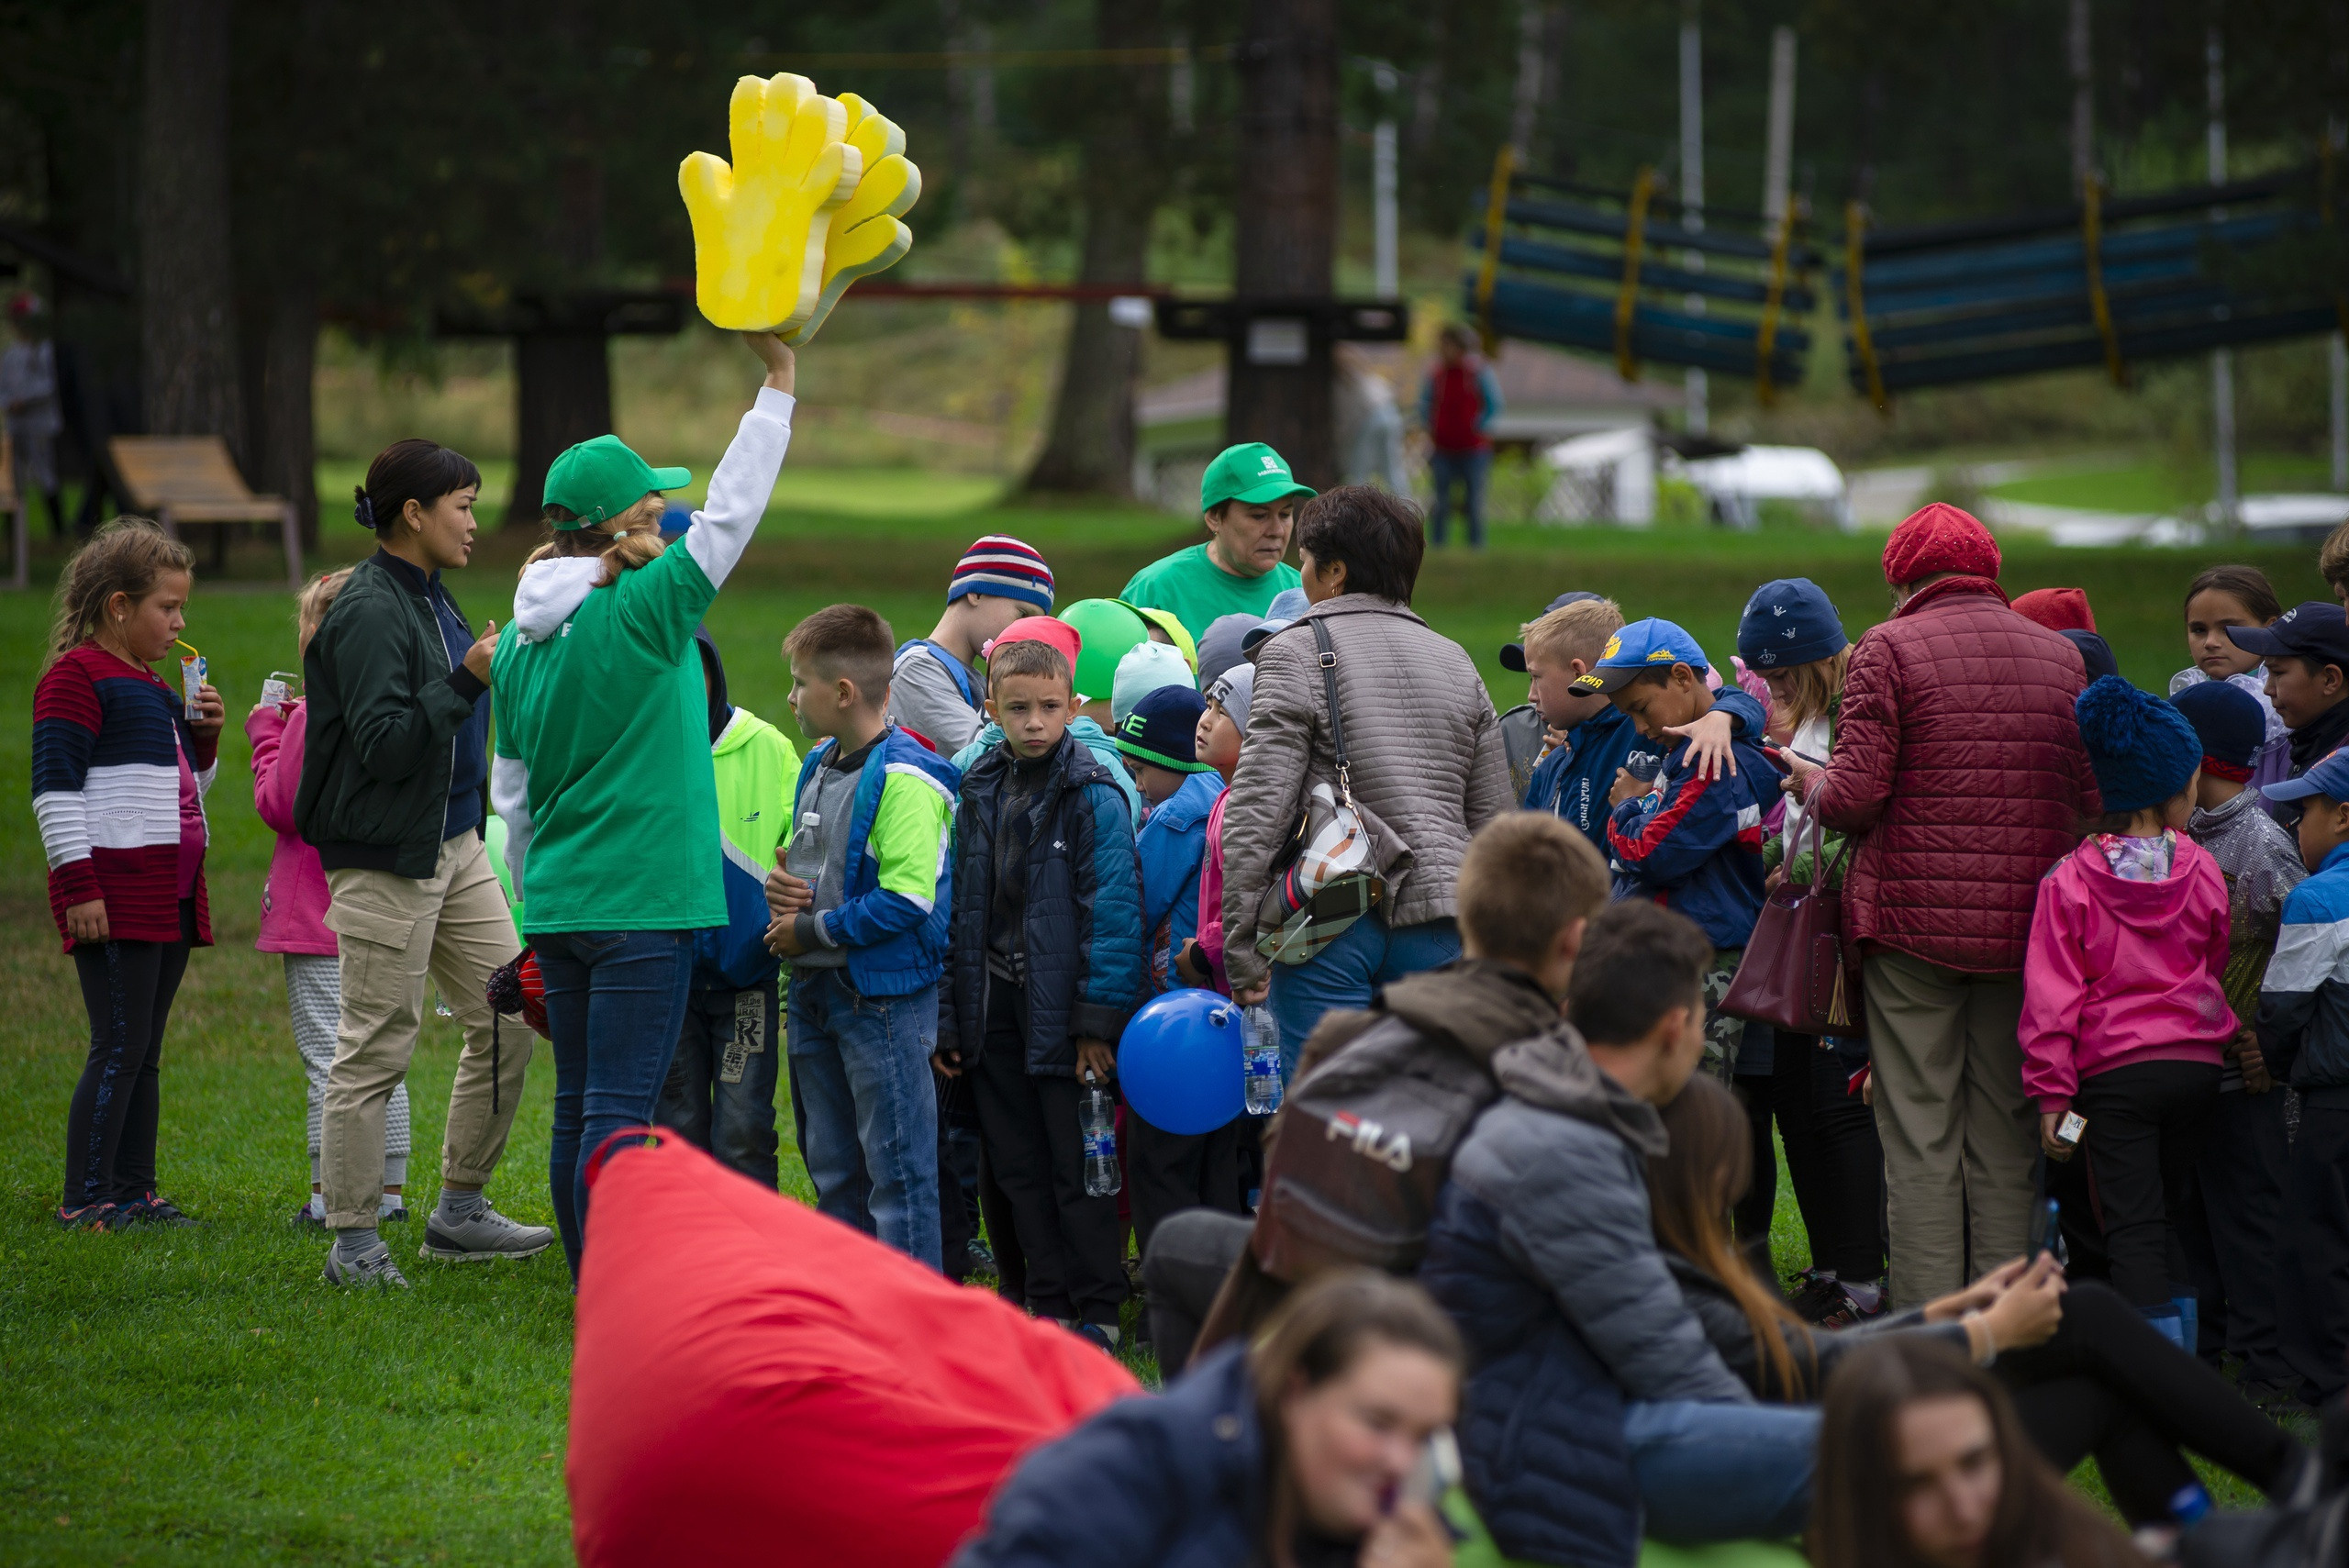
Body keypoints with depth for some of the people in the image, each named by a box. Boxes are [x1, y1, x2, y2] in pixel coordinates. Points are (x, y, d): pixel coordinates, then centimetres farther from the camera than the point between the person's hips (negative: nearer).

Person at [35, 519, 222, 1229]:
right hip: (112, 892, -9)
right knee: (119, 1048, -10)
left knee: (144, 1052, 10)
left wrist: (204, 740, 11)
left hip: (169, 894, 9)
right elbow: (55, 787, -14)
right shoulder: (77, 677, -7)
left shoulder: (156, 688, 20)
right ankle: (85, 1199, -8)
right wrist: (78, 884, -19)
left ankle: (134, 1191, 14)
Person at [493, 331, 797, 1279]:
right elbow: (731, 515, -8)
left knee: (578, 1110, 11)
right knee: (618, 1112, -8)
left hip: (559, 907, 7)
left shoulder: (522, 639, 9)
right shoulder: (642, 613, -12)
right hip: (642, 906, -7)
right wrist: (777, 382, -3)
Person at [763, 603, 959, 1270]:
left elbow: (906, 901, -24)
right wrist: (780, 885, 2)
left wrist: (812, 932, -16)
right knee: (832, 1168, 16)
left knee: (897, 1168, -4)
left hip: (884, 995, -10)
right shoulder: (818, 766, 12)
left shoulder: (903, 779, -17)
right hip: (816, 990, 10)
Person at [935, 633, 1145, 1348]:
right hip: (996, 1006, 6)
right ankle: (1046, 1303, 21)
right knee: (1019, 1167, 12)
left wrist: (1099, 1019, -17)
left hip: (1062, 1007, -6)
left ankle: (1097, 1310, 8)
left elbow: (1115, 911, -13)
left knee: (1079, 1168, -1)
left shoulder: (1094, 797, -10)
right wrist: (947, 1016, 10)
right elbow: (957, 909, 13)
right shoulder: (979, 793, 9)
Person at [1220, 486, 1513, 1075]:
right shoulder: (1456, 662, 15)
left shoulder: (1296, 653, -2)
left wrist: (1241, 951, -6)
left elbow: (1256, 813, -9)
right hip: (1437, 927, 5)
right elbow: (1494, 821, 14)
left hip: (1332, 923, -5)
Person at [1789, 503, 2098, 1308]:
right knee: (2005, 1141, 10)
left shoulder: (1889, 650, -5)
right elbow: (2095, 803, 5)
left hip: (1913, 914, -3)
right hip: (2024, 925, 3)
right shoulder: (2060, 656, 8)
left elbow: (1856, 796, -12)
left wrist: (1814, 785, 10)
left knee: (1919, 1139, 1)